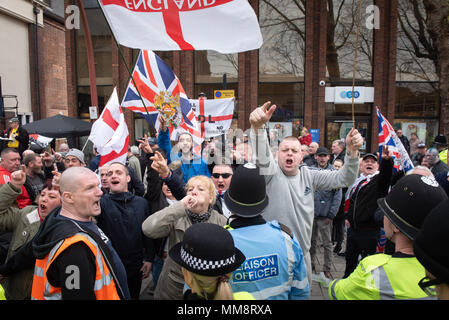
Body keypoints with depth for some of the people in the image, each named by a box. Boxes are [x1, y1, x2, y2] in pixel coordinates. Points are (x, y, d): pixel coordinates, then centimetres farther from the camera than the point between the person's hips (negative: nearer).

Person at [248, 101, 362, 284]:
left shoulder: (309, 176, 4)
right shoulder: (271, 172, -10)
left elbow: (343, 179, 0)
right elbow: (261, 156, -31)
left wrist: (352, 151, -18)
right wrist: (257, 127, -50)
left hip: (302, 252, 4)